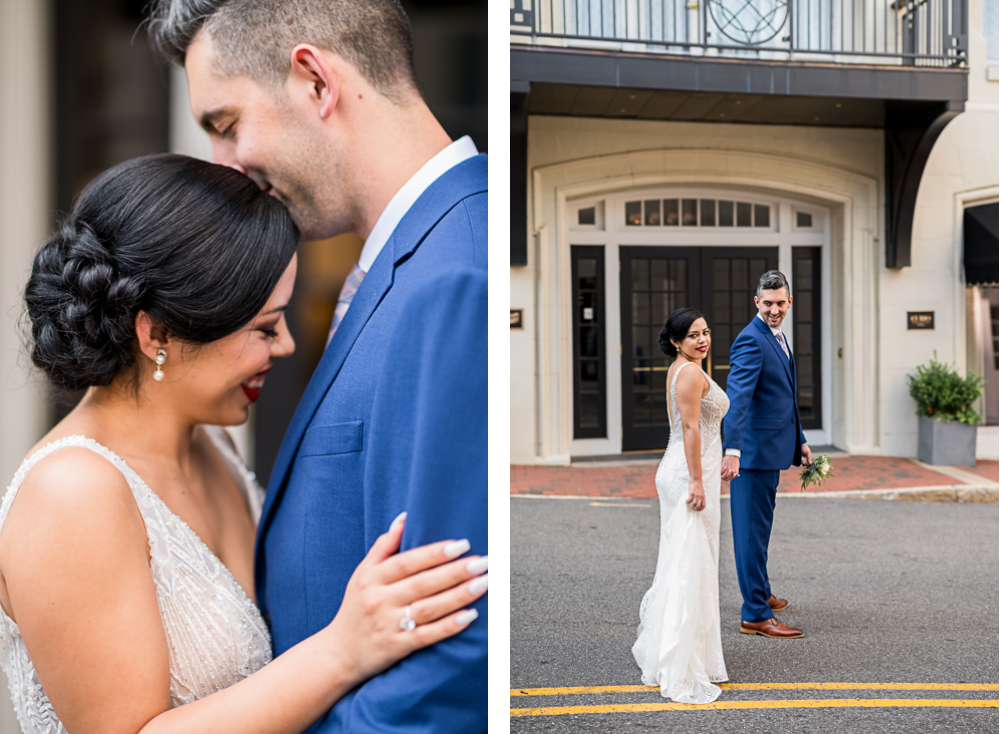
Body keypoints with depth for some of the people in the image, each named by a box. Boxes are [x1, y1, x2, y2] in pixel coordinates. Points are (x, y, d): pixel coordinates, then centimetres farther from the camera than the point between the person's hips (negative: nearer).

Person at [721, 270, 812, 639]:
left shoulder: (777, 337, 14)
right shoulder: (751, 340, -17)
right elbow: (737, 397, -29)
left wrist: (799, 440, 24)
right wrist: (732, 450, -38)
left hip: (771, 448, 10)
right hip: (754, 450, -10)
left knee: (761, 525, 22)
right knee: (753, 529, -4)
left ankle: (760, 593, 38)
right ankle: (755, 615, 1)